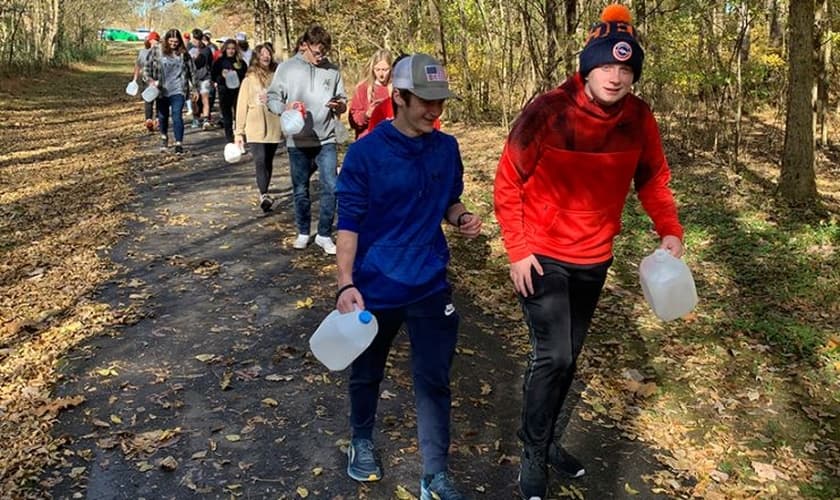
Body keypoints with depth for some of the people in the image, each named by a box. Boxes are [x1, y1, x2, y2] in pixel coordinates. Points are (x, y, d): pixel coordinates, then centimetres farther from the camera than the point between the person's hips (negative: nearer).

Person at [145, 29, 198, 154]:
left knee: (177, 116, -12)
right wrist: (150, 80, -8)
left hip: (178, 90, -2)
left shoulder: (183, 54, 1)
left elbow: (192, 71, 7)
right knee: (163, 115, 15)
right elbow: (148, 66, 6)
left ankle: (179, 143, -10)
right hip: (161, 91, 2)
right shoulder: (157, 52, 0)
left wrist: (195, 88, 8)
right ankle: (164, 137, 39)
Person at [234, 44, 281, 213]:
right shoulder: (249, 79, 2)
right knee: (260, 161, -16)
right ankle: (264, 195, -24)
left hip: (273, 128, 3)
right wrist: (239, 132, 1)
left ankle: (264, 194, 22)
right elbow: (242, 106, 3)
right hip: (255, 128, -2)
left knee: (268, 162, 11)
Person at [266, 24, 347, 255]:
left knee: (331, 188, -4)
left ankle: (324, 234, 12)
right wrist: (286, 107, -19)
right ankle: (303, 232, 28)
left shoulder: (332, 70, 4)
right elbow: (272, 98, 2)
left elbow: (343, 101, 12)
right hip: (298, 141, -1)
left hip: (326, 140, 1)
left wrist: (340, 105, -12)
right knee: (300, 190, 11)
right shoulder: (286, 68, -1)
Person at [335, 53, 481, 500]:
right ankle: (361, 440, 46)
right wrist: (345, 284, -22)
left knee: (434, 380, 7)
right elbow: (349, 222, -13)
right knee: (367, 372, 19)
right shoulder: (366, 152, -14)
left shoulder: (447, 148, -1)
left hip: (430, 285, 3)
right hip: (375, 287, -2)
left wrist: (461, 219, -11)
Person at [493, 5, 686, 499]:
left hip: (595, 258, 5)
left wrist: (670, 229, -10)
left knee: (569, 356, 17)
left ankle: (546, 439, 38)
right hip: (542, 255, -5)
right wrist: (518, 250, -14)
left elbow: (653, 177, 6)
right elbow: (509, 182, -12)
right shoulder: (548, 112, -19)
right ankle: (534, 457, 14)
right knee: (553, 356, -8)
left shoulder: (639, 118, -8)